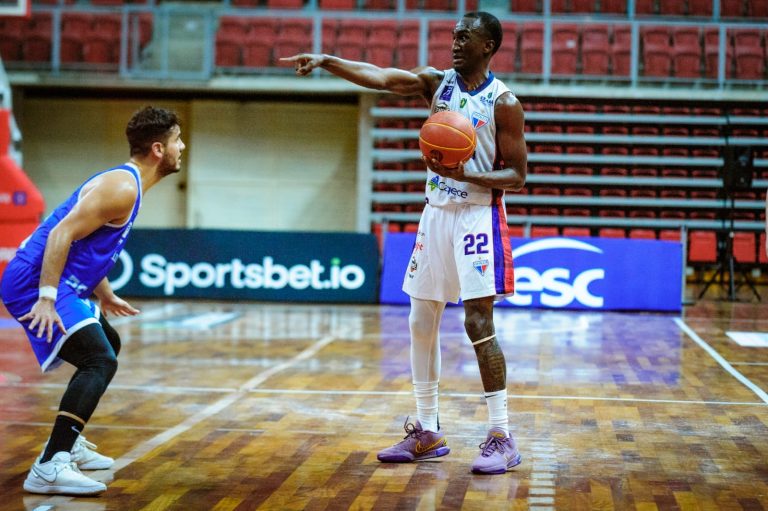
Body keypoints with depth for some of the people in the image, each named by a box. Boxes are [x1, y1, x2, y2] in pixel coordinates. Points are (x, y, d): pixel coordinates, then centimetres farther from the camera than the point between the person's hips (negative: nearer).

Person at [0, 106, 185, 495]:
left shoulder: (125, 183, 16)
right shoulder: (122, 188, -17)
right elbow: (61, 235, -26)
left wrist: (106, 297, 34)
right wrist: (46, 298, -30)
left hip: (61, 285, 11)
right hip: (35, 284, -11)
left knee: (107, 346, 28)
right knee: (100, 362, -22)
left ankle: (69, 443, 34)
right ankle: (50, 468, -29)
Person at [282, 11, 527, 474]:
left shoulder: (504, 103, -8)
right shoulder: (436, 82, 5)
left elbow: (517, 176, -9)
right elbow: (379, 76, -9)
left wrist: (467, 175, -24)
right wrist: (327, 62, -24)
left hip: (478, 216, -6)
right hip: (437, 212, 6)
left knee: (479, 324, -11)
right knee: (421, 324, 8)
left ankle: (503, 438, -4)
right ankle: (428, 432, 19)